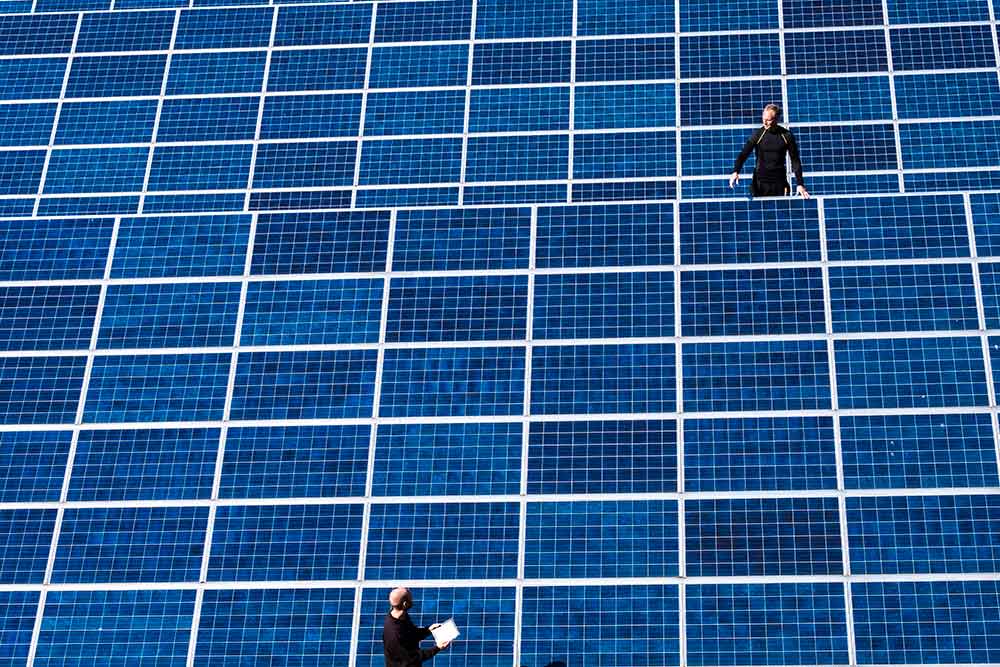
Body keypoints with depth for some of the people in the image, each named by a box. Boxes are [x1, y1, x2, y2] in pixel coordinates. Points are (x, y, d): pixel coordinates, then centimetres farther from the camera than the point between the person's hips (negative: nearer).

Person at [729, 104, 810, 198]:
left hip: (779, 183, 1)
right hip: (760, 181, -1)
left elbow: (795, 161, 3)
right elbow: (744, 154, -10)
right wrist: (735, 172, -28)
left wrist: (800, 184, -3)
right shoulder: (758, 134, -1)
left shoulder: (787, 136, 0)